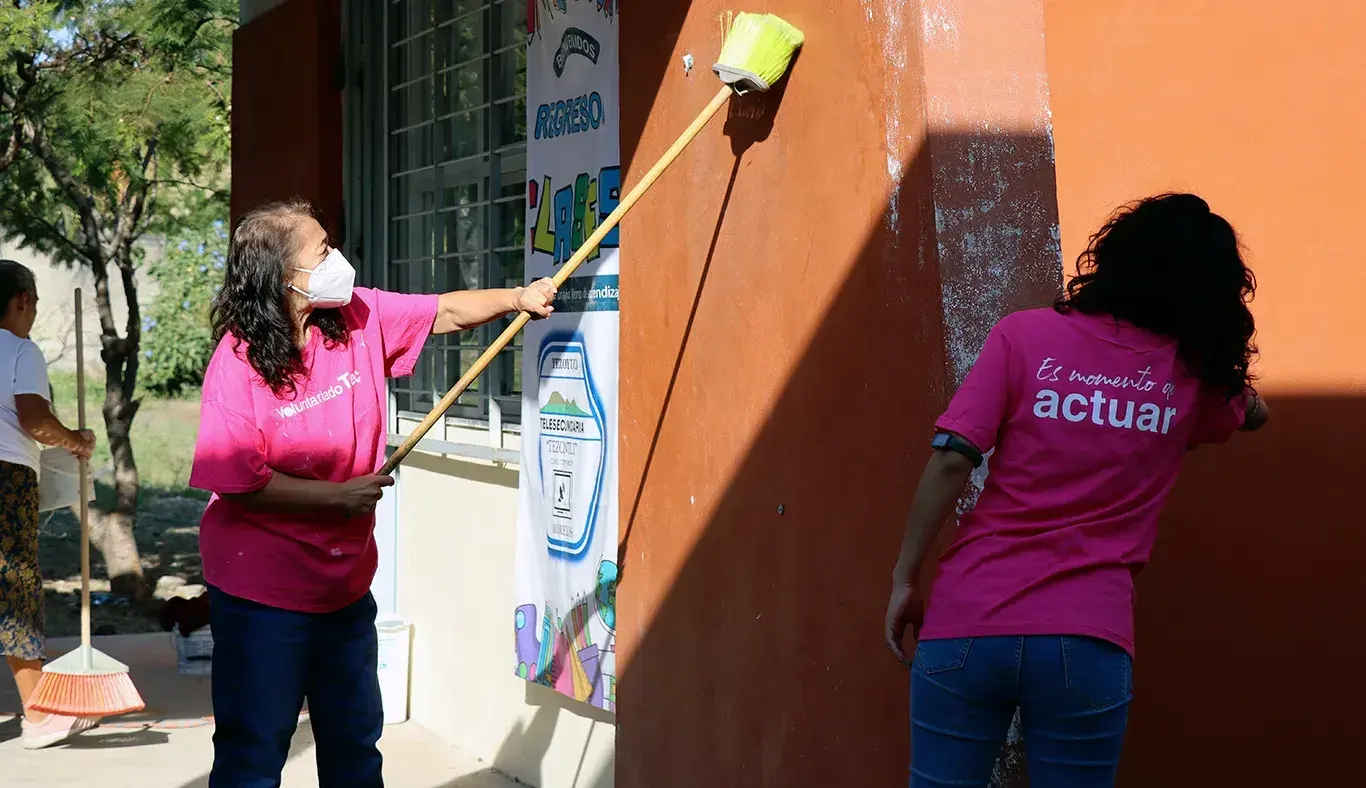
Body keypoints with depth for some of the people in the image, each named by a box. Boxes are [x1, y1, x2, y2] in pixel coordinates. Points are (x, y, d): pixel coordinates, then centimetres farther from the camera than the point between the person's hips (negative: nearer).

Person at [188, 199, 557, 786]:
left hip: (346, 586, 7)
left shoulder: (359, 318, -2)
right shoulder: (239, 363, -19)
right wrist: (341, 496, -18)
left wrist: (517, 298, -2)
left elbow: (445, 312, 11)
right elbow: (238, 483, -22)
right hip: (264, 596, -7)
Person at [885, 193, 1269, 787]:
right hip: (1088, 642, 1)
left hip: (969, 621, 0)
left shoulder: (1024, 334, 1)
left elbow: (951, 461, -8)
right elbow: (1253, 413, 31)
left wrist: (905, 579, -1)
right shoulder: (1194, 376, 7)